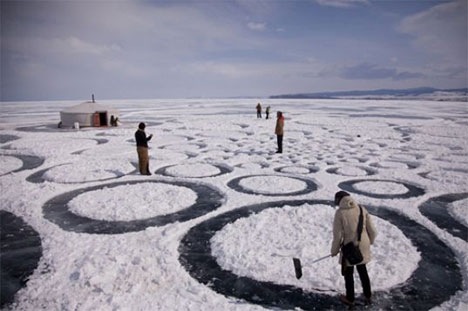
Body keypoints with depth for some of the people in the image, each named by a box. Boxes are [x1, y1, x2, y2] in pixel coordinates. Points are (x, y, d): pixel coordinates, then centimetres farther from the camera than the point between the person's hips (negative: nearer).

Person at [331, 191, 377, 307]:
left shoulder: (340, 212, -16)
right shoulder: (362, 209, -4)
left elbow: (337, 235, -14)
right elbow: (372, 230, 1)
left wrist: (334, 250, 1)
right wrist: (370, 241, 20)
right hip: (363, 246, 5)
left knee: (348, 273, 16)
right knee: (363, 271, 25)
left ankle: (350, 299, 31)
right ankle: (368, 296, 39)